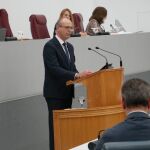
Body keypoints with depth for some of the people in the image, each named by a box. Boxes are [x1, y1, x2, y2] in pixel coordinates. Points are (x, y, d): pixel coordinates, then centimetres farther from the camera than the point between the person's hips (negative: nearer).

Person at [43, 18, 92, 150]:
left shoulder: (69, 46, 13)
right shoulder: (50, 46, -14)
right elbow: (54, 69, -24)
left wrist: (80, 77, -3)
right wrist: (76, 75, -31)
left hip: (67, 92, 8)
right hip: (55, 93, -8)